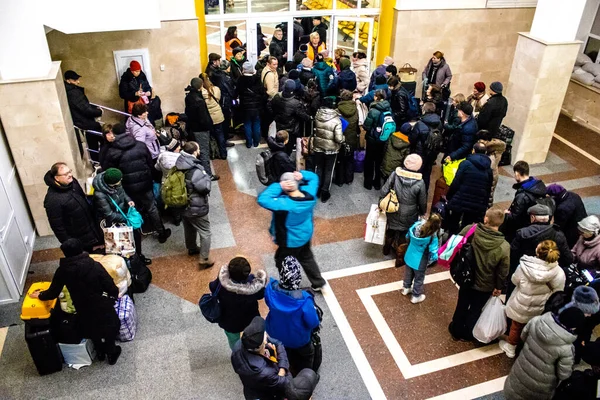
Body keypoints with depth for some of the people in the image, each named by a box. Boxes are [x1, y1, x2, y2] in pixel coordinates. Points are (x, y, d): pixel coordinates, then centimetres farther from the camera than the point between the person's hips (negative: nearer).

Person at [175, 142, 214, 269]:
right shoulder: (195, 170, -30)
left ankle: (192, 248, 50)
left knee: (189, 228, 28)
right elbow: (205, 187, -28)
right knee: (205, 233, 7)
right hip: (196, 208, -8)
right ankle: (204, 260, 11)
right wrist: (206, 176, -10)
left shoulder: (179, 164, -6)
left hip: (183, 205, 8)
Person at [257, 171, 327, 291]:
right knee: (307, 258, 31)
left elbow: (262, 199, -43)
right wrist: (302, 175, -21)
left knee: (283, 263, 22)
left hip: (290, 241, -7)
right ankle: (318, 283, 49)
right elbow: (314, 177, -1)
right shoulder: (309, 194, -20)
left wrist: (278, 186, -38)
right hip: (306, 236, 7)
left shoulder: (285, 204, -40)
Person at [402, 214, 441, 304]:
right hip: (420, 261, -5)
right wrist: (430, 261, -5)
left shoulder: (417, 225, -17)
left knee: (408, 273, 30)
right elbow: (433, 253, -27)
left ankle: (406, 288, 54)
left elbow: (408, 236, 0)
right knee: (419, 278, 21)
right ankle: (416, 296, 41)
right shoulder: (433, 237, -32)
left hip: (409, 255, 5)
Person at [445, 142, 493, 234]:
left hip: (459, 202, -3)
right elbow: (488, 190, 7)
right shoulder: (489, 170, 7)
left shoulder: (466, 164, -6)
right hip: (476, 206, 3)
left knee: (452, 228, 13)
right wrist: (484, 207, 12)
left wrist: (448, 197, -2)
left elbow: (456, 183, -12)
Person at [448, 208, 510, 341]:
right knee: (475, 310, 23)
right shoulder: (504, 247, -27)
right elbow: (503, 272, -17)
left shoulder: (470, 229, -24)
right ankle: (467, 334, 43)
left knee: (462, 305, 25)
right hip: (485, 286, -1)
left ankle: (456, 330, 45)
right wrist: (499, 287, 2)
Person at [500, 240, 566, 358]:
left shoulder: (524, 266, -30)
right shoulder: (559, 273, -28)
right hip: (540, 310, 1)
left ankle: (510, 347, 48)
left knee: (516, 326, 26)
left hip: (520, 306, -1)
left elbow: (514, 280, -10)